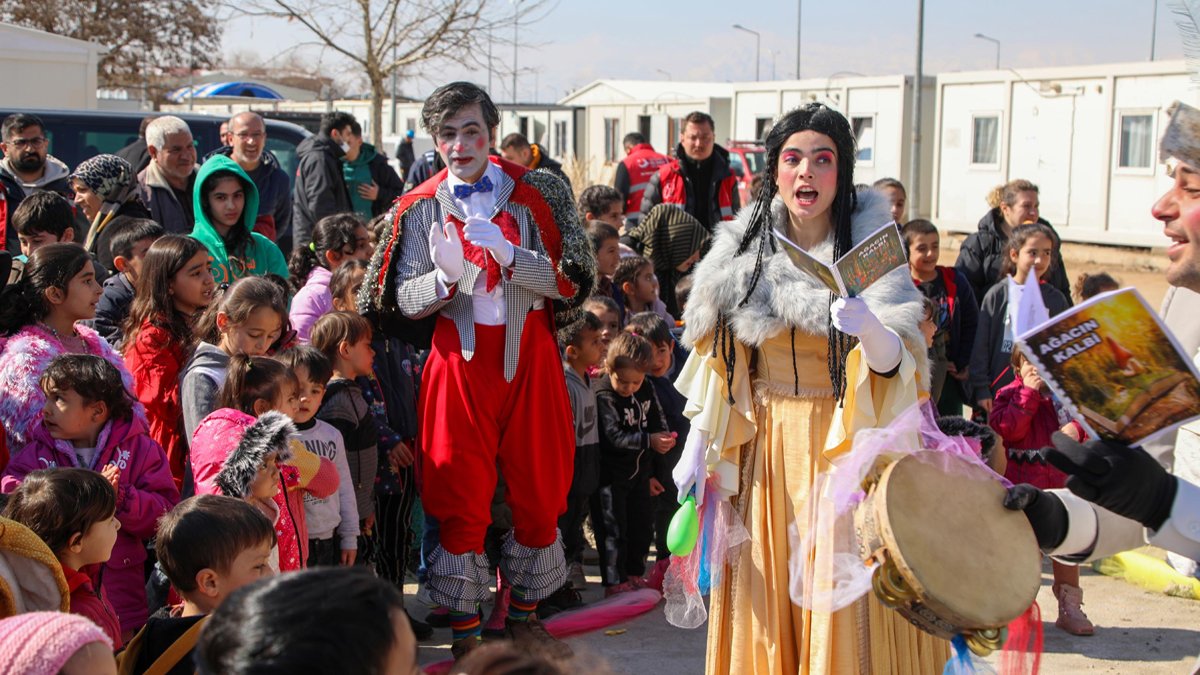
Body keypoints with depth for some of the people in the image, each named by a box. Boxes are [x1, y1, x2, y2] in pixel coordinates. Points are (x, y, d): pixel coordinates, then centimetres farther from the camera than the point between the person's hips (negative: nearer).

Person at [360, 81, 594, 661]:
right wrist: (447, 275, -17)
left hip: (529, 357, 1)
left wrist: (506, 252, -19)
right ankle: (464, 631, 14)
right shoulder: (420, 208, 4)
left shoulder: (536, 192, 1)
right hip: (459, 363, 0)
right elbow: (402, 300, 3)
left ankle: (523, 617, 27)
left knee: (540, 492, 7)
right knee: (462, 503, 1)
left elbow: (573, 280, -5)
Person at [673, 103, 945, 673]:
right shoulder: (743, 251, 4)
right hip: (764, 450, 3)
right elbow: (716, 364, 10)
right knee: (766, 612, 7)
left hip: (845, 447, -3)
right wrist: (696, 449, 6)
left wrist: (869, 328, -35)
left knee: (842, 602, -1)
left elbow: (896, 364, -15)